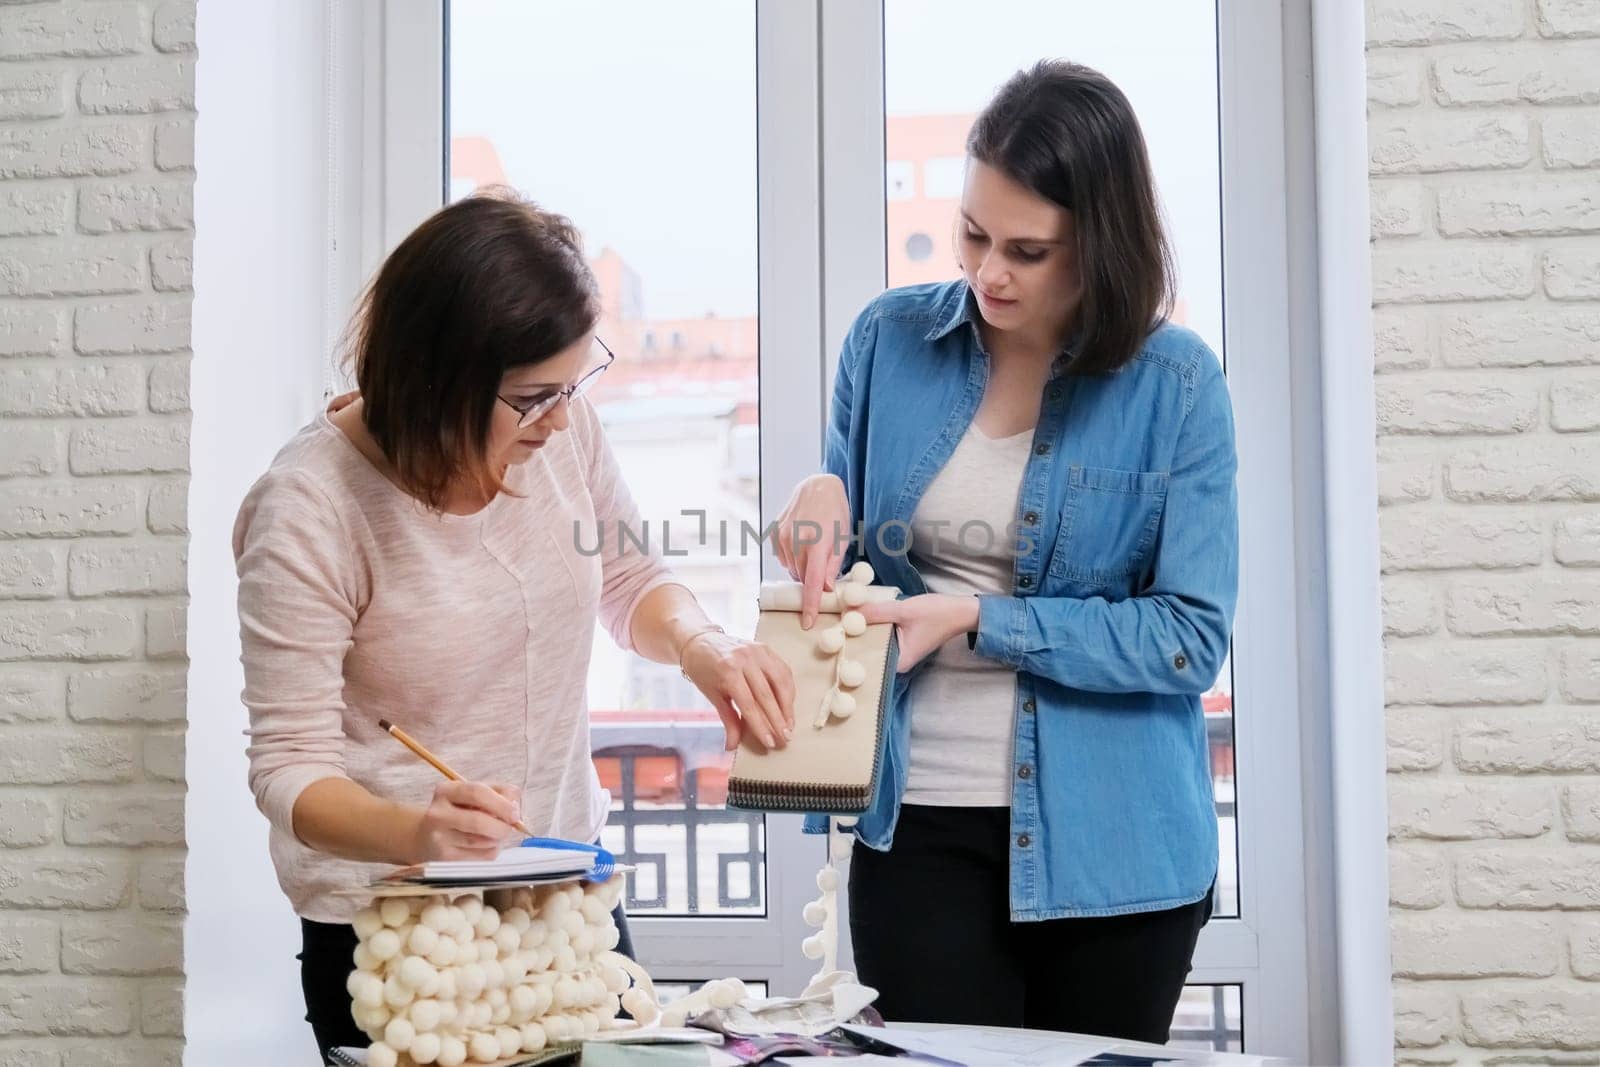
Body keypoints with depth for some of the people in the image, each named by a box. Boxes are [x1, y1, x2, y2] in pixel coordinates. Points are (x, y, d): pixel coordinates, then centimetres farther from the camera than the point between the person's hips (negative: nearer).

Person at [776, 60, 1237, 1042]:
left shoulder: (1177, 386, -9)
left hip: (1110, 836, -1)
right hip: (919, 823, 1)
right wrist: (822, 504, -13)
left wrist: (979, 620, -19)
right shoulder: (891, 341, -1)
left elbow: (1192, 637, -12)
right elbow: (846, 556, 11)